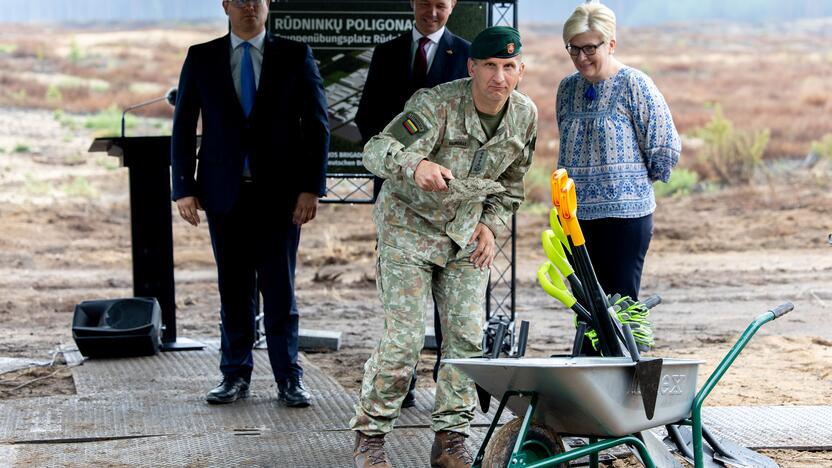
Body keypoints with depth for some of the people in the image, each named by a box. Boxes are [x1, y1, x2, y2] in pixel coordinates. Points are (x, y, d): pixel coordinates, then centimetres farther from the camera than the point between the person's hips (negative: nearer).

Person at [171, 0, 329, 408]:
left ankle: (288, 378, 7)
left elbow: (317, 125, 2)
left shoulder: (295, 56, 4)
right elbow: (184, 126, 7)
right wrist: (183, 187, -1)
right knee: (234, 287, 6)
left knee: (279, 287, -1)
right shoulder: (201, 58, 7)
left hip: (279, 191, -1)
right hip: (224, 191, 1)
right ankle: (235, 375, 14)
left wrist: (311, 187, -6)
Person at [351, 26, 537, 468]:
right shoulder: (435, 105, -24)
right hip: (409, 225, -5)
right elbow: (377, 150, -37)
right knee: (403, 337, -10)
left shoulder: (525, 115, -5)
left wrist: (490, 224, -1)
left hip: (466, 234, 5)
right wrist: (415, 165, -57)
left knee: (467, 336, -1)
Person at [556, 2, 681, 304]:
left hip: (623, 213, -6)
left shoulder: (633, 84, -8)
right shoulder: (568, 87, 10)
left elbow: (665, 147, -7)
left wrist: (636, 181, 3)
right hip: (574, 214, 6)